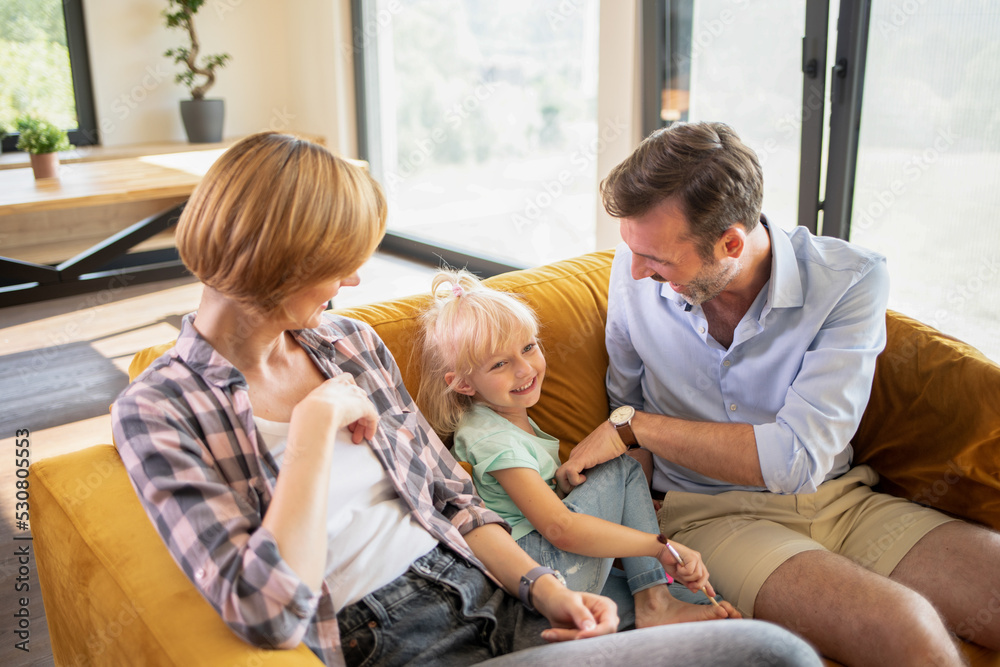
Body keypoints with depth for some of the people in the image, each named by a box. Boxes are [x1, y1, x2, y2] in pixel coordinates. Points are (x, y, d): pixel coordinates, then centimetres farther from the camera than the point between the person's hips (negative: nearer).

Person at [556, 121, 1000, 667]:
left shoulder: (850, 279, -13)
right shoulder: (635, 271, -5)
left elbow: (799, 457, -20)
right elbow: (624, 399, 7)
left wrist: (637, 427, -18)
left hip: (841, 499, 2)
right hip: (711, 514, -1)